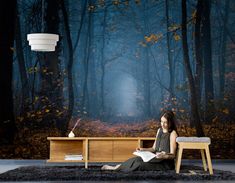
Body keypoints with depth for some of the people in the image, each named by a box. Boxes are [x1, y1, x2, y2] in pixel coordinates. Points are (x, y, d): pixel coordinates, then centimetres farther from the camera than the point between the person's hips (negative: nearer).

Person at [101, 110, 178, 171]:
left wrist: (164, 156, -33)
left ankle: (118, 167, -13)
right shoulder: (159, 130, 12)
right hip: (156, 158, 7)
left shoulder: (172, 134, -11)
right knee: (137, 159, -19)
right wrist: (143, 149, -1)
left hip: (166, 162, -7)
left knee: (139, 164, -25)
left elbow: (172, 155, -13)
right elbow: (154, 148, 15)